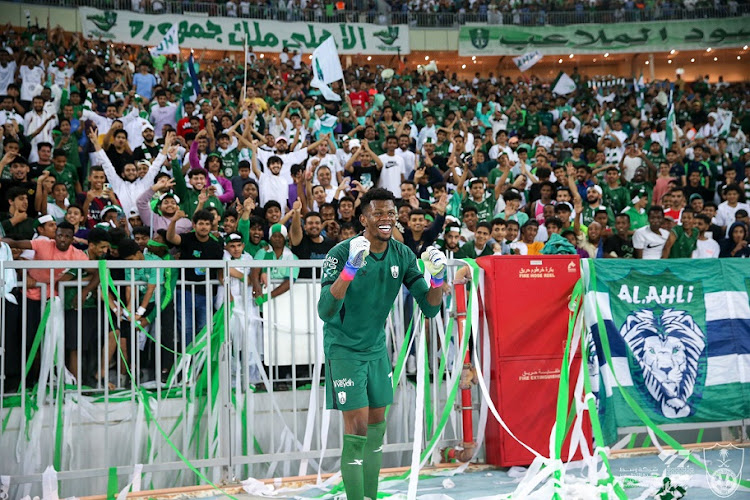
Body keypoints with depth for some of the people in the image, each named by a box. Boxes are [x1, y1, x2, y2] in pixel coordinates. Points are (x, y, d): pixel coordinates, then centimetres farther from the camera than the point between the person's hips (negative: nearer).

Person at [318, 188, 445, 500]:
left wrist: (437, 276, -22)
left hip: (376, 348, 6)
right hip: (344, 349, -6)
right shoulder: (342, 253, -20)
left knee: (377, 428, 11)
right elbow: (325, 311, -30)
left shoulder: (402, 255, -4)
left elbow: (430, 309, -3)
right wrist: (351, 267, -41)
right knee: (357, 429, -9)